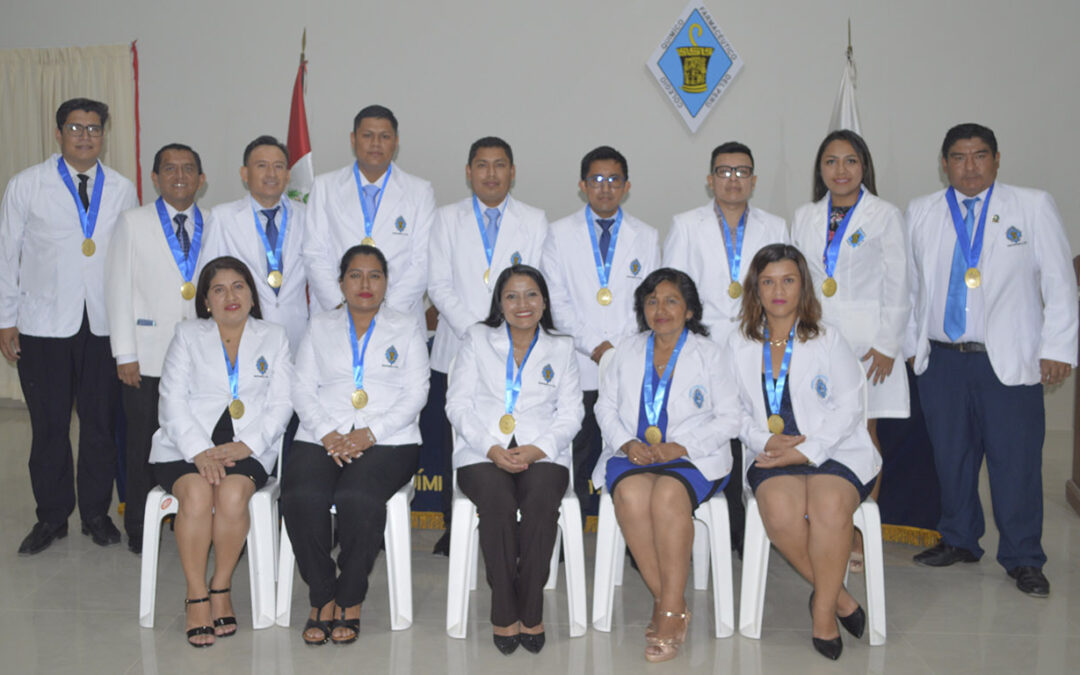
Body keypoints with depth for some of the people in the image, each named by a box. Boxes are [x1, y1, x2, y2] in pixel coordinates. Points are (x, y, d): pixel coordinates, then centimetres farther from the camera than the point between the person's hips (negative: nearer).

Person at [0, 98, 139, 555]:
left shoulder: (122, 190, 7)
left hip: (104, 325, 1)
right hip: (43, 327, -1)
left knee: (101, 424, 7)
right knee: (49, 426, 6)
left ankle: (96, 513, 22)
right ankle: (51, 517, 20)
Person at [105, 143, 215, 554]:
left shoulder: (213, 227, 11)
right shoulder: (132, 223, 5)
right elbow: (119, 289, 1)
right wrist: (125, 354, -5)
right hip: (147, 355, -2)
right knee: (144, 443, 3)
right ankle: (139, 529, 16)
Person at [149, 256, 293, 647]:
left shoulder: (274, 339, 15)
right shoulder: (187, 335, 15)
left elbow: (280, 406, 5)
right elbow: (173, 401, 3)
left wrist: (245, 445, -12)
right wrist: (200, 451, -13)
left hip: (247, 448, 0)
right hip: (187, 444, 0)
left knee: (233, 493, -31)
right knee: (196, 493, -31)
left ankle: (221, 588, -13)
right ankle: (196, 597, -19)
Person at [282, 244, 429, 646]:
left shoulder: (407, 329, 15)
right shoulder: (320, 327, 20)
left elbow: (415, 394, 4)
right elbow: (303, 390, 10)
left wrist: (369, 433, -10)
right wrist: (327, 434, -8)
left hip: (387, 440, -2)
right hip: (322, 438, 2)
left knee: (357, 498, -32)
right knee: (301, 498, -29)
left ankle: (350, 602, -14)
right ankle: (322, 598, -12)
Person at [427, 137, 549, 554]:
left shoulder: (535, 222, 9)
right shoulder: (448, 219, 11)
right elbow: (438, 285, 3)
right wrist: (475, 329, -9)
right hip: (458, 351, 1)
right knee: (457, 446, 1)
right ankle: (453, 533, 10)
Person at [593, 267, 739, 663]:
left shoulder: (710, 355, 9)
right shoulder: (627, 352, 19)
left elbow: (728, 419, 3)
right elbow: (606, 407, 15)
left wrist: (682, 446, -12)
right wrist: (625, 442, -6)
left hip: (692, 457, -2)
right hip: (634, 454, 3)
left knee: (667, 495, -36)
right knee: (631, 494, -33)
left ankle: (670, 613, -28)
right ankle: (669, 603, -21)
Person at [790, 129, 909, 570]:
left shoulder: (884, 216, 2)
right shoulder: (805, 217, 12)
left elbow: (897, 286, 0)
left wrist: (886, 344, -7)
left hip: (866, 342, -3)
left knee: (863, 436, -1)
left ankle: (863, 539, 7)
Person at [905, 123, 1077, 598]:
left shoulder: (1034, 207, 4)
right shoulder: (919, 213, 10)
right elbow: (907, 284, 13)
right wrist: (907, 342, 9)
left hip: (1009, 362, -2)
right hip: (941, 361, 2)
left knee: (1016, 461, -2)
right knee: (950, 456, 10)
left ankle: (1023, 559, 13)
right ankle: (959, 541, 28)